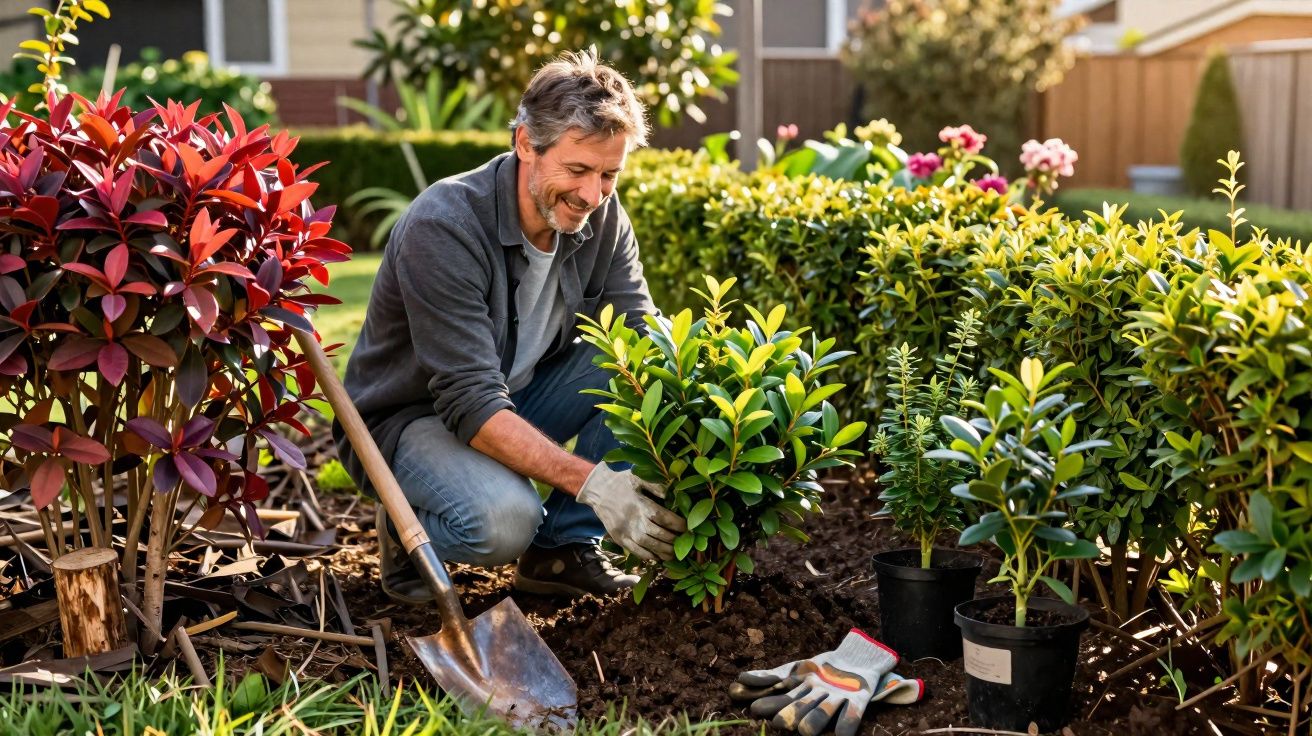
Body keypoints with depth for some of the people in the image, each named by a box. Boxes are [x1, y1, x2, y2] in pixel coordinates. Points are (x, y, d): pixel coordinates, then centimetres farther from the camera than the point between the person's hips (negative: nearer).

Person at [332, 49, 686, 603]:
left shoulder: (601, 216, -10)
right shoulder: (443, 227, -29)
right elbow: (471, 404, -34)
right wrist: (592, 482, -43)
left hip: (521, 399, 7)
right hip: (410, 417, -6)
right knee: (504, 518, -36)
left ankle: (562, 547, -5)